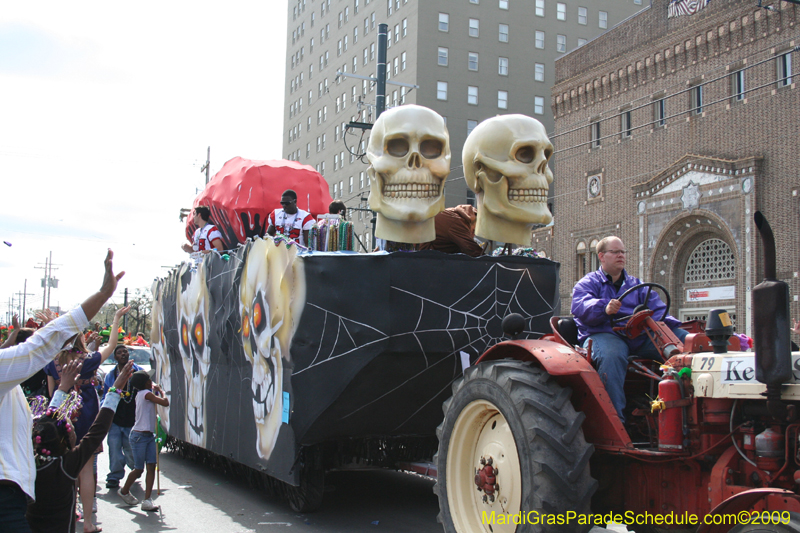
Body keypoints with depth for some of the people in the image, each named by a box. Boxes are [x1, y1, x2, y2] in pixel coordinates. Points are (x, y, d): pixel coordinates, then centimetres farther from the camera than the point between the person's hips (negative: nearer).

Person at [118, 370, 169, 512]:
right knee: (139, 469, 4)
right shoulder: (146, 394, -16)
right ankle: (124, 491, 29)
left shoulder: (141, 394, 12)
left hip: (149, 435, 9)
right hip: (139, 436, -9)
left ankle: (147, 500, -4)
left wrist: (156, 390, 17)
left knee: (151, 466, -2)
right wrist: (160, 391, -3)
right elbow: (165, 403, -19)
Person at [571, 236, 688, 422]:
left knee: (685, 341, -17)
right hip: (604, 333, -5)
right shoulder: (588, 283, 14)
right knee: (611, 355, -41)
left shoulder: (636, 284, 30)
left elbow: (657, 309, 15)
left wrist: (669, 323, -8)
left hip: (639, 335, 5)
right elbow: (581, 306, -9)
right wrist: (604, 309, -30)